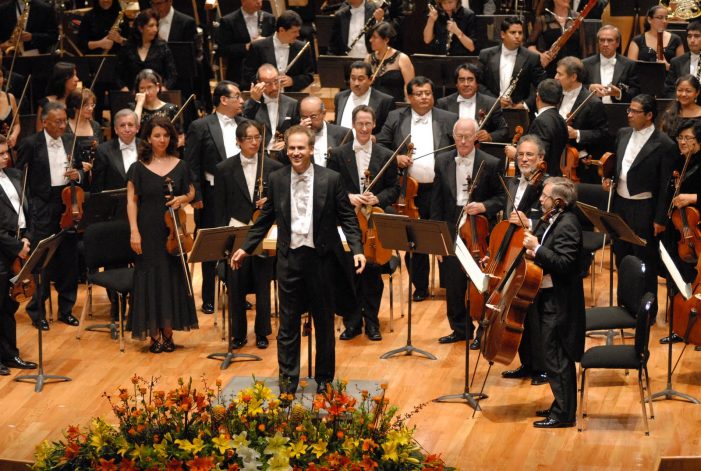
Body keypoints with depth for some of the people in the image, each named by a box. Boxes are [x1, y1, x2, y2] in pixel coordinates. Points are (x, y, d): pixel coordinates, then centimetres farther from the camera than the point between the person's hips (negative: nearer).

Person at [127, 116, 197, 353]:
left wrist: (182, 199, -8)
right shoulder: (138, 168, -2)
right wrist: (134, 232, -11)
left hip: (173, 231, 2)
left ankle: (168, 333, 14)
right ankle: (154, 336, 6)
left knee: (172, 278, 4)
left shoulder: (180, 166, 4)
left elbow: (191, 193, 15)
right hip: (149, 232, -2)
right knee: (151, 279, 0)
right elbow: (131, 201, -3)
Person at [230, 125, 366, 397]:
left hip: (321, 259, -1)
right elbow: (266, 218, 11)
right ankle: (288, 380, 14)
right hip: (289, 259, 2)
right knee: (288, 323, 5)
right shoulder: (277, 180, 2)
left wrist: (357, 250, -13)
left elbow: (347, 218, -2)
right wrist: (246, 248, 11)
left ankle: (324, 379, 21)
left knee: (324, 323, 9)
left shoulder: (331, 179, -5)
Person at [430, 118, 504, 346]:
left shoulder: (490, 164, -4)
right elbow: (436, 202, 7)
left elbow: (501, 198, 2)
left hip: (480, 234, -3)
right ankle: (460, 328, 24)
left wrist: (484, 206, -18)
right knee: (453, 286, 9)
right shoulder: (443, 162, 5)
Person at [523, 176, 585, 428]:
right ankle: (562, 407, 28)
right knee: (556, 357, 18)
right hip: (552, 299, 11)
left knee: (556, 359, -4)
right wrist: (528, 231, 6)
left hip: (558, 303, -11)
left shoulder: (567, 225, -21)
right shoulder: (559, 221, 9)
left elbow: (564, 263, -27)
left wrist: (536, 248, -25)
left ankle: (563, 414, 3)